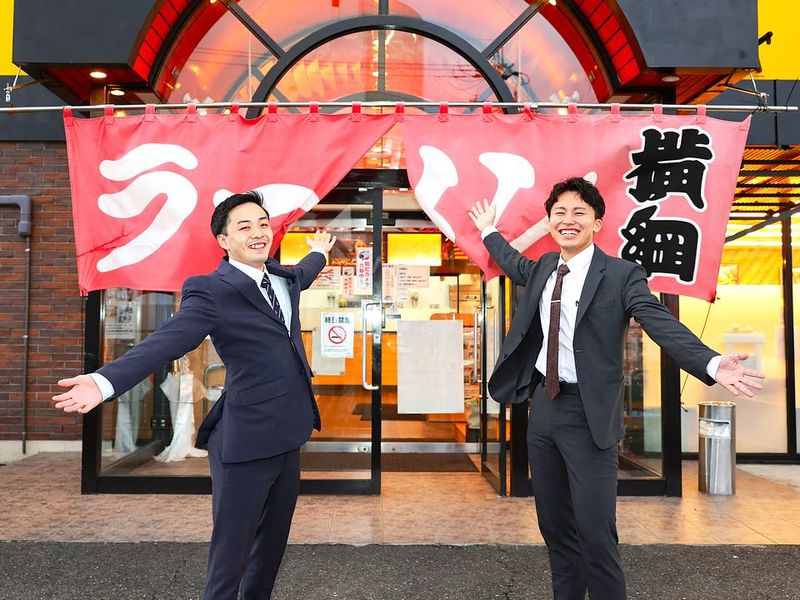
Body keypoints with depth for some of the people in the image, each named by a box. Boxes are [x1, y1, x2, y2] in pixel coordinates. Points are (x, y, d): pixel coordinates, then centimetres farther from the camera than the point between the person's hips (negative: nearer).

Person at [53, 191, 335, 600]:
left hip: (287, 435, 8)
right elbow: (167, 342, -26)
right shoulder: (211, 291, -14)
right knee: (231, 552, 2)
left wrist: (319, 254, 54)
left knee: (274, 540, 21)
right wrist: (106, 380, -41)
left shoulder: (283, 276, 10)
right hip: (246, 441, -8)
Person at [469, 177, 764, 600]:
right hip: (543, 406, 6)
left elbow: (663, 326, -19)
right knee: (554, 526, 16)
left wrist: (711, 364, -35)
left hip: (588, 415, -6)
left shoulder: (622, 275, -9)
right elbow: (514, 264, 32)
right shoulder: (542, 268, 10)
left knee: (595, 534, -4)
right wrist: (488, 231, 42)